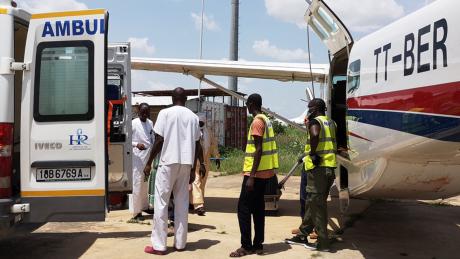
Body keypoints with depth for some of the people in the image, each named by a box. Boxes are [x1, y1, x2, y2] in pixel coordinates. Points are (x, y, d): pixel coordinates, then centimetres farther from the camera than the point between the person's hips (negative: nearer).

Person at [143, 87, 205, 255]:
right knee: (182, 204, 10)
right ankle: (180, 243, 13)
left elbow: (159, 140, -7)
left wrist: (149, 163, 2)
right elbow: (196, 145, 9)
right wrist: (193, 169, 17)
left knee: (161, 203, 1)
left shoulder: (165, 113, -2)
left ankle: (159, 245, 1)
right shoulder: (193, 116, 10)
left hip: (168, 162, -4)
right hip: (186, 163, 4)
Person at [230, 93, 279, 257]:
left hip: (256, 172, -9)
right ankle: (258, 245, 14)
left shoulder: (257, 122, -14)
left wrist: (251, 176, -21)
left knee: (243, 208, -4)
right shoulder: (266, 120, 15)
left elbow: (258, 150, -20)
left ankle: (246, 246, -2)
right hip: (265, 171, 9)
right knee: (258, 208, 11)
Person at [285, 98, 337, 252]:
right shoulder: (331, 123, 17)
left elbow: (315, 135, -31)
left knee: (316, 204, -1)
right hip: (330, 167, 8)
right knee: (312, 202, 16)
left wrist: (313, 153, -18)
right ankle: (303, 235, 25)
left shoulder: (315, 122, -9)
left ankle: (323, 242, 2)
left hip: (317, 167, -8)